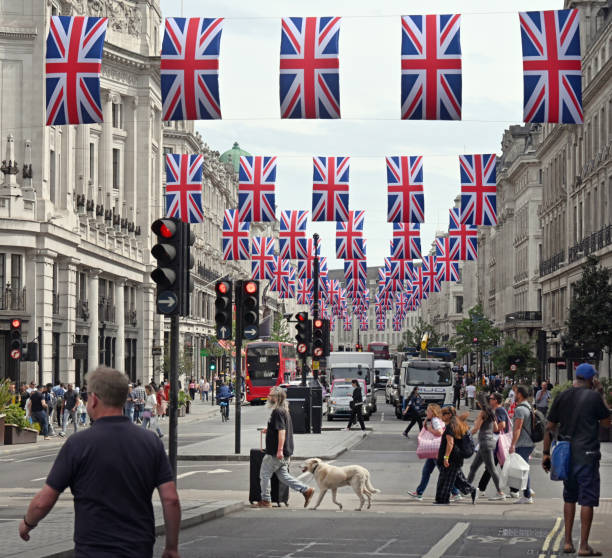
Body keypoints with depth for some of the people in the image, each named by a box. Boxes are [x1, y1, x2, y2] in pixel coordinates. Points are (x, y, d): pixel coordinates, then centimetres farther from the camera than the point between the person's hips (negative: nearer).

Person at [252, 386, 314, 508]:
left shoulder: (277, 412, -17)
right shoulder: (285, 411, 14)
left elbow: (282, 431, -25)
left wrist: (280, 450, -28)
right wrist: (269, 430, 22)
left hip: (275, 453, -9)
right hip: (286, 452, 9)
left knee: (264, 474, 3)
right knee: (283, 475, 13)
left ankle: (265, 501, 9)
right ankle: (306, 490, 7)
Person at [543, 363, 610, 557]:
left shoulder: (562, 397, 6)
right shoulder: (593, 397, -8)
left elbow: (550, 427, 7)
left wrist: (546, 453, 14)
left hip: (566, 454, 5)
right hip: (587, 454, -5)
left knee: (569, 498, 18)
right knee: (587, 500, 0)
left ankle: (568, 542, 19)